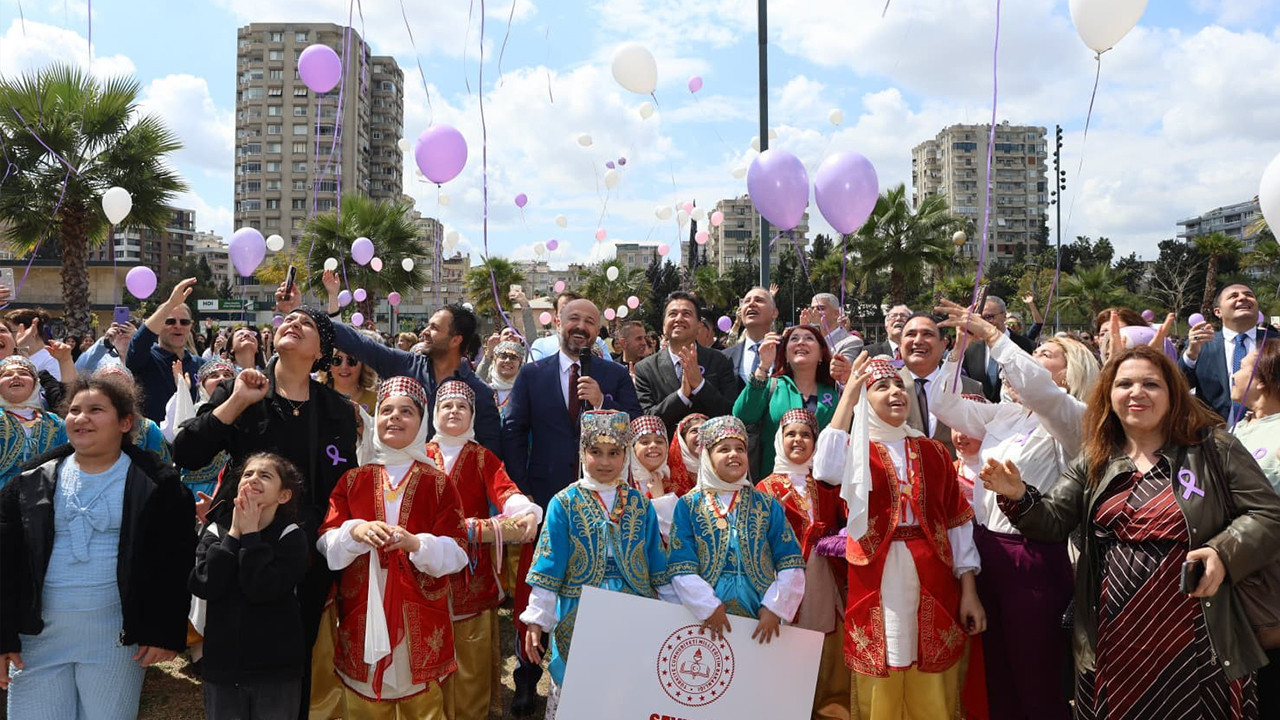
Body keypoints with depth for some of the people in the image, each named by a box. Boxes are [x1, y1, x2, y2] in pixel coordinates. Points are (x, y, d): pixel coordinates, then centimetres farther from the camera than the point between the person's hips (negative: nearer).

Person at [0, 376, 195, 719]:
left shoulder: (156, 484, -3)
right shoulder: (32, 481, 6)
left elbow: (174, 565, -4)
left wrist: (165, 633, -8)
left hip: (117, 639, -2)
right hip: (39, 635, 3)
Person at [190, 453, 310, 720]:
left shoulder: (291, 537, -6)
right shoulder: (215, 532, 4)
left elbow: (261, 589, -19)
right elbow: (205, 586, -11)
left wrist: (250, 533, -13)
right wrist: (234, 534, -11)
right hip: (221, 666, 3)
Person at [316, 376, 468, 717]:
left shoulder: (438, 483, 2)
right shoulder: (353, 480, 8)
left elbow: (456, 552, -5)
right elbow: (326, 545, 0)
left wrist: (414, 543, -23)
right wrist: (355, 531, -20)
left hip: (420, 620, -1)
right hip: (362, 617, 2)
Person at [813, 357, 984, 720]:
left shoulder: (933, 451, 10)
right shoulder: (855, 449, 3)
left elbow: (958, 520, 8)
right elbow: (826, 471, -21)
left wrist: (969, 590, 1)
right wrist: (848, 396, -15)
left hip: (932, 580, 2)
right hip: (877, 583, -2)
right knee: (880, 686, 5)